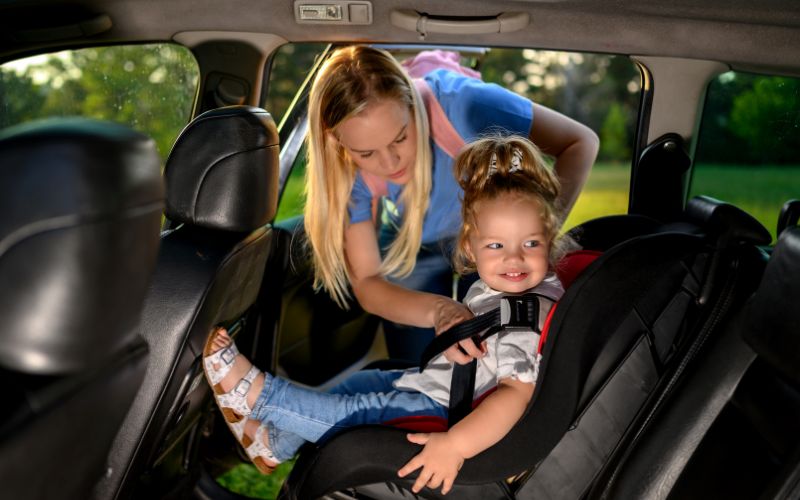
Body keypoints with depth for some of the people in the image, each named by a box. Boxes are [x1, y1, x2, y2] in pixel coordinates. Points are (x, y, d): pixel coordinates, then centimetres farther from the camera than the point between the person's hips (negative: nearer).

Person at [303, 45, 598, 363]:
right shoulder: (344, 169, -31)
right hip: (410, 249, 1)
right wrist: (437, 310, -48)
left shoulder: (460, 103, -39)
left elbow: (581, 142, -31)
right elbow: (366, 283, -28)